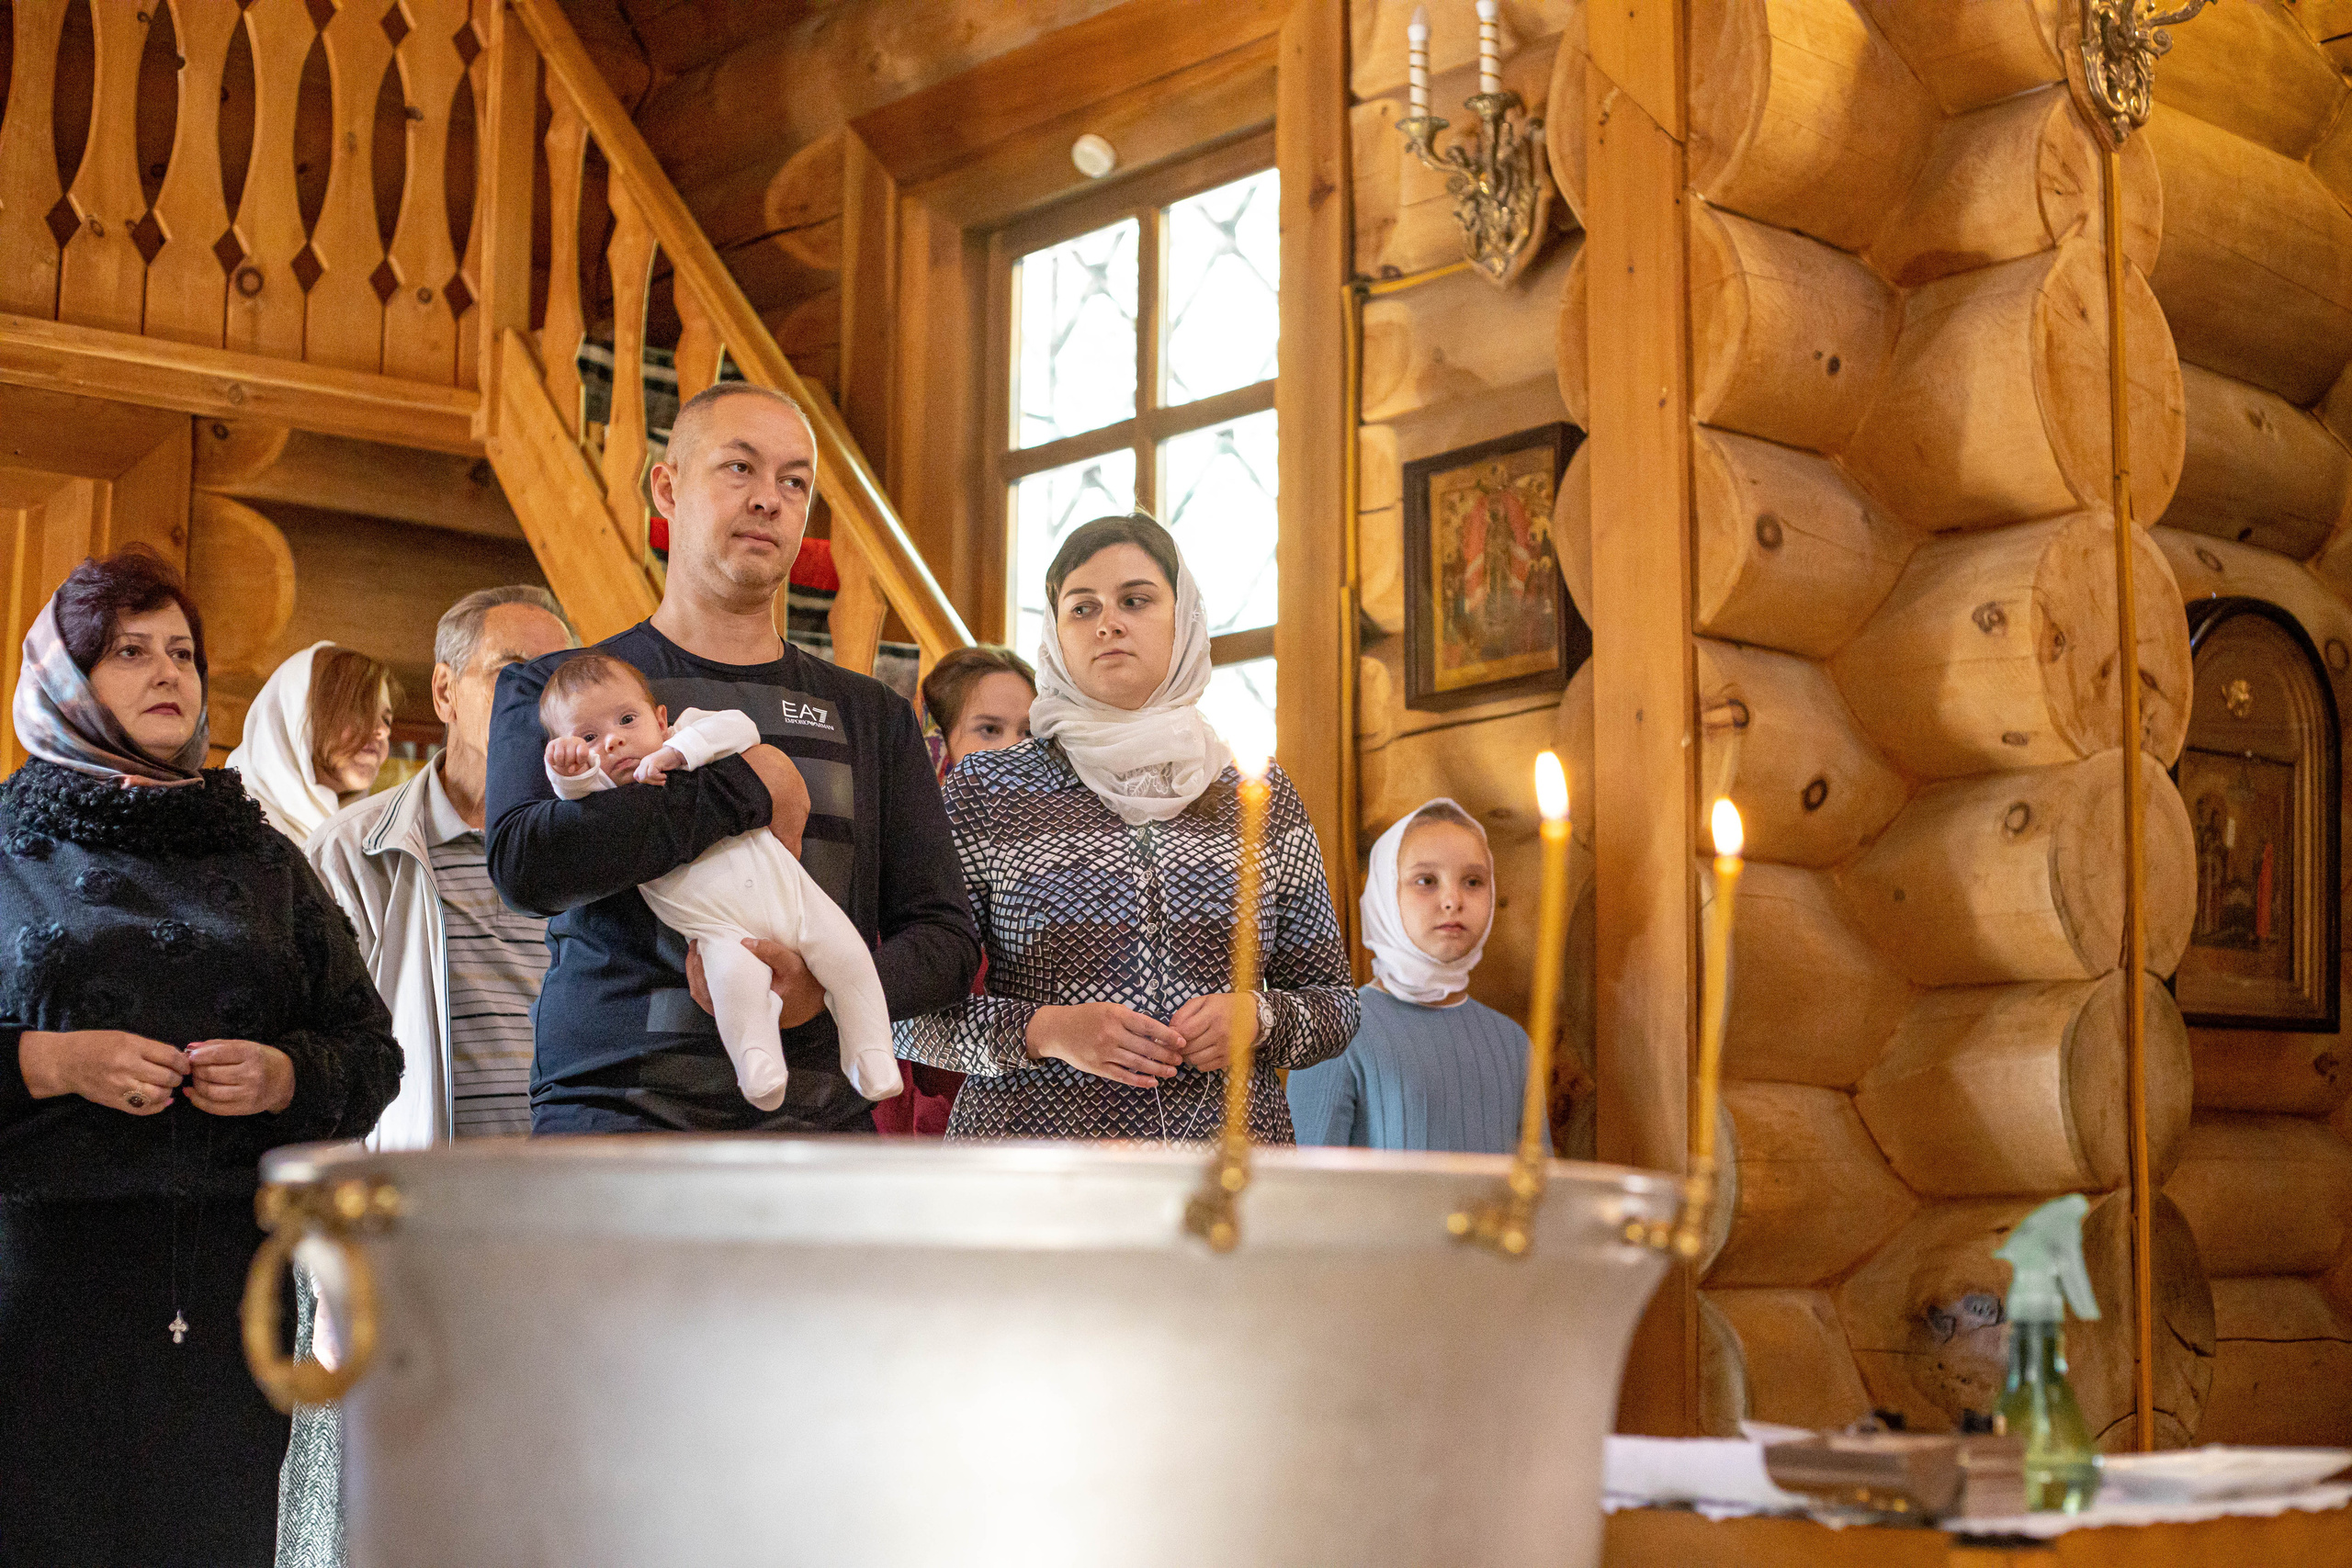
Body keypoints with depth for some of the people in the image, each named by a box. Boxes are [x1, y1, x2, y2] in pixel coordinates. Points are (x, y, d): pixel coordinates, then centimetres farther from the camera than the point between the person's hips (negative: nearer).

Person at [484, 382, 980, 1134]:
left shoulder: (870, 716, 18)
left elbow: (946, 936, 13)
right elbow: (525, 863, -10)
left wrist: (829, 988, -8)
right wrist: (752, 788, -7)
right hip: (612, 1111, -2)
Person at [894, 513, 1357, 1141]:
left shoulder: (1261, 800, 5)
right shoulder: (986, 790, -1)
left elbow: (1333, 1000, 10)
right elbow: (908, 1012, -3)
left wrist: (1256, 1018, -11)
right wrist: (1045, 1031, -18)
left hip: (1232, 1136, 2)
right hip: (1033, 1135, -2)